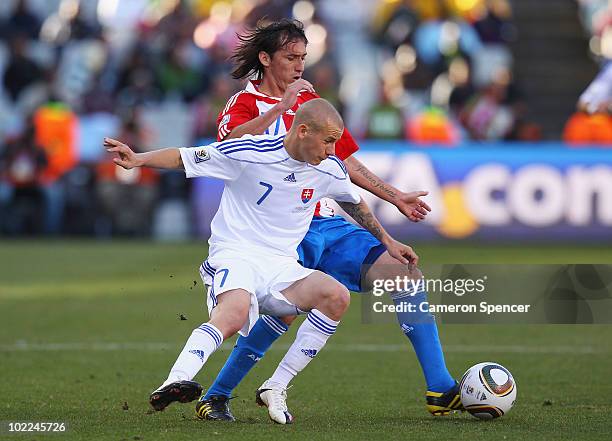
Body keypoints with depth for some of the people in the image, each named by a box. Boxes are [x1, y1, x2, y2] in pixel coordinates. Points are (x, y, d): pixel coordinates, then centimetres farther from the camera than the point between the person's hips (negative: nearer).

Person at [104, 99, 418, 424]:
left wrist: (388, 242, 33)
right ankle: (175, 381, -57)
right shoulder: (248, 152, -9)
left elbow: (355, 203, 28)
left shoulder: (329, 170, 7)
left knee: (337, 297, -22)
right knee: (234, 314, -38)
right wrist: (138, 159, -20)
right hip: (235, 255, -6)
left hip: (282, 267, 6)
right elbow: (183, 158, -4)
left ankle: (275, 389, -16)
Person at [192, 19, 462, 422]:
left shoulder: (311, 101, 21)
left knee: (404, 273, -6)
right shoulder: (245, 104, 2)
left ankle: (441, 391, -4)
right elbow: (232, 143, -23)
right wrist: (282, 106, -25)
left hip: (325, 223, 7)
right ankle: (216, 397, -19)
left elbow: (345, 162, 28)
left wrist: (395, 197, 23)